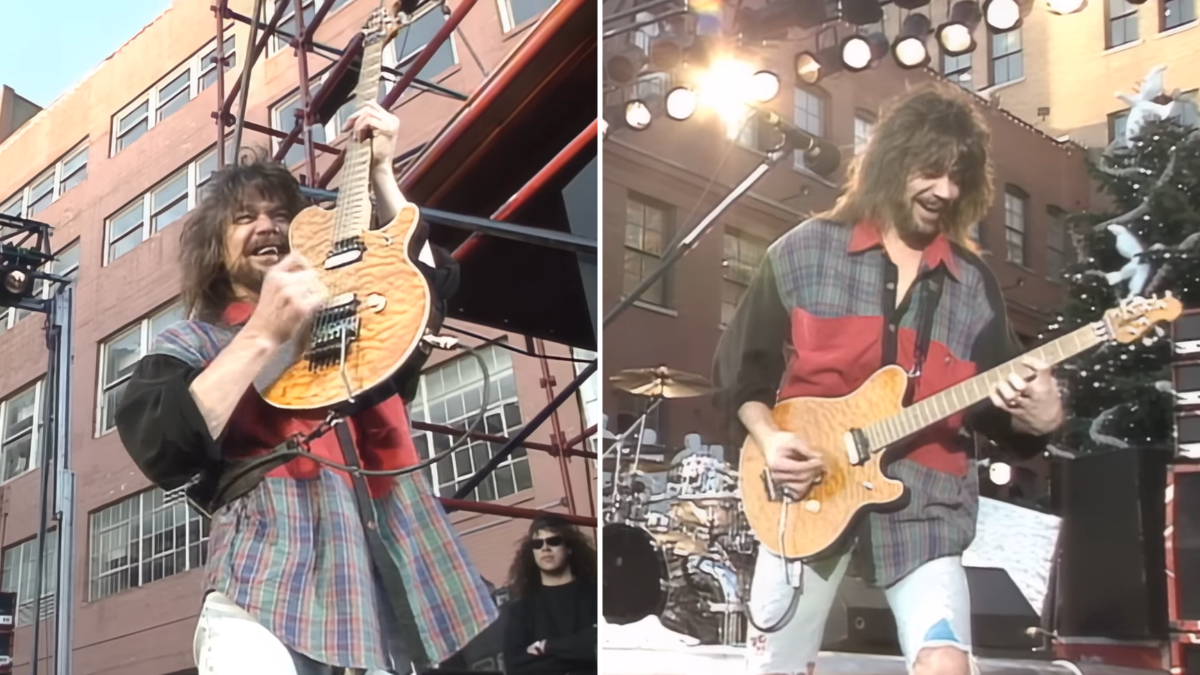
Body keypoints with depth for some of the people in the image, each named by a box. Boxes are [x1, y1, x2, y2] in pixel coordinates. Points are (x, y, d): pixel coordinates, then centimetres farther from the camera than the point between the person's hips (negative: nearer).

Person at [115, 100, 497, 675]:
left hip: (388, 582, 5)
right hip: (268, 592, -4)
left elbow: (430, 278, 18)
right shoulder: (190, 343, 10)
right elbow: (160, 453, -8)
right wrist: (263, 336, -14)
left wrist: (380, 172, 14)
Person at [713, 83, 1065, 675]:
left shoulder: (974, 284, 7)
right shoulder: (802, 253, 1)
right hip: (807, 496, -1)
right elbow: (739, 370, 4)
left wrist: (1035, 416, -12)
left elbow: (995, 409, 9)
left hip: (923, 506, 1)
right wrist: (768, 438, -12)